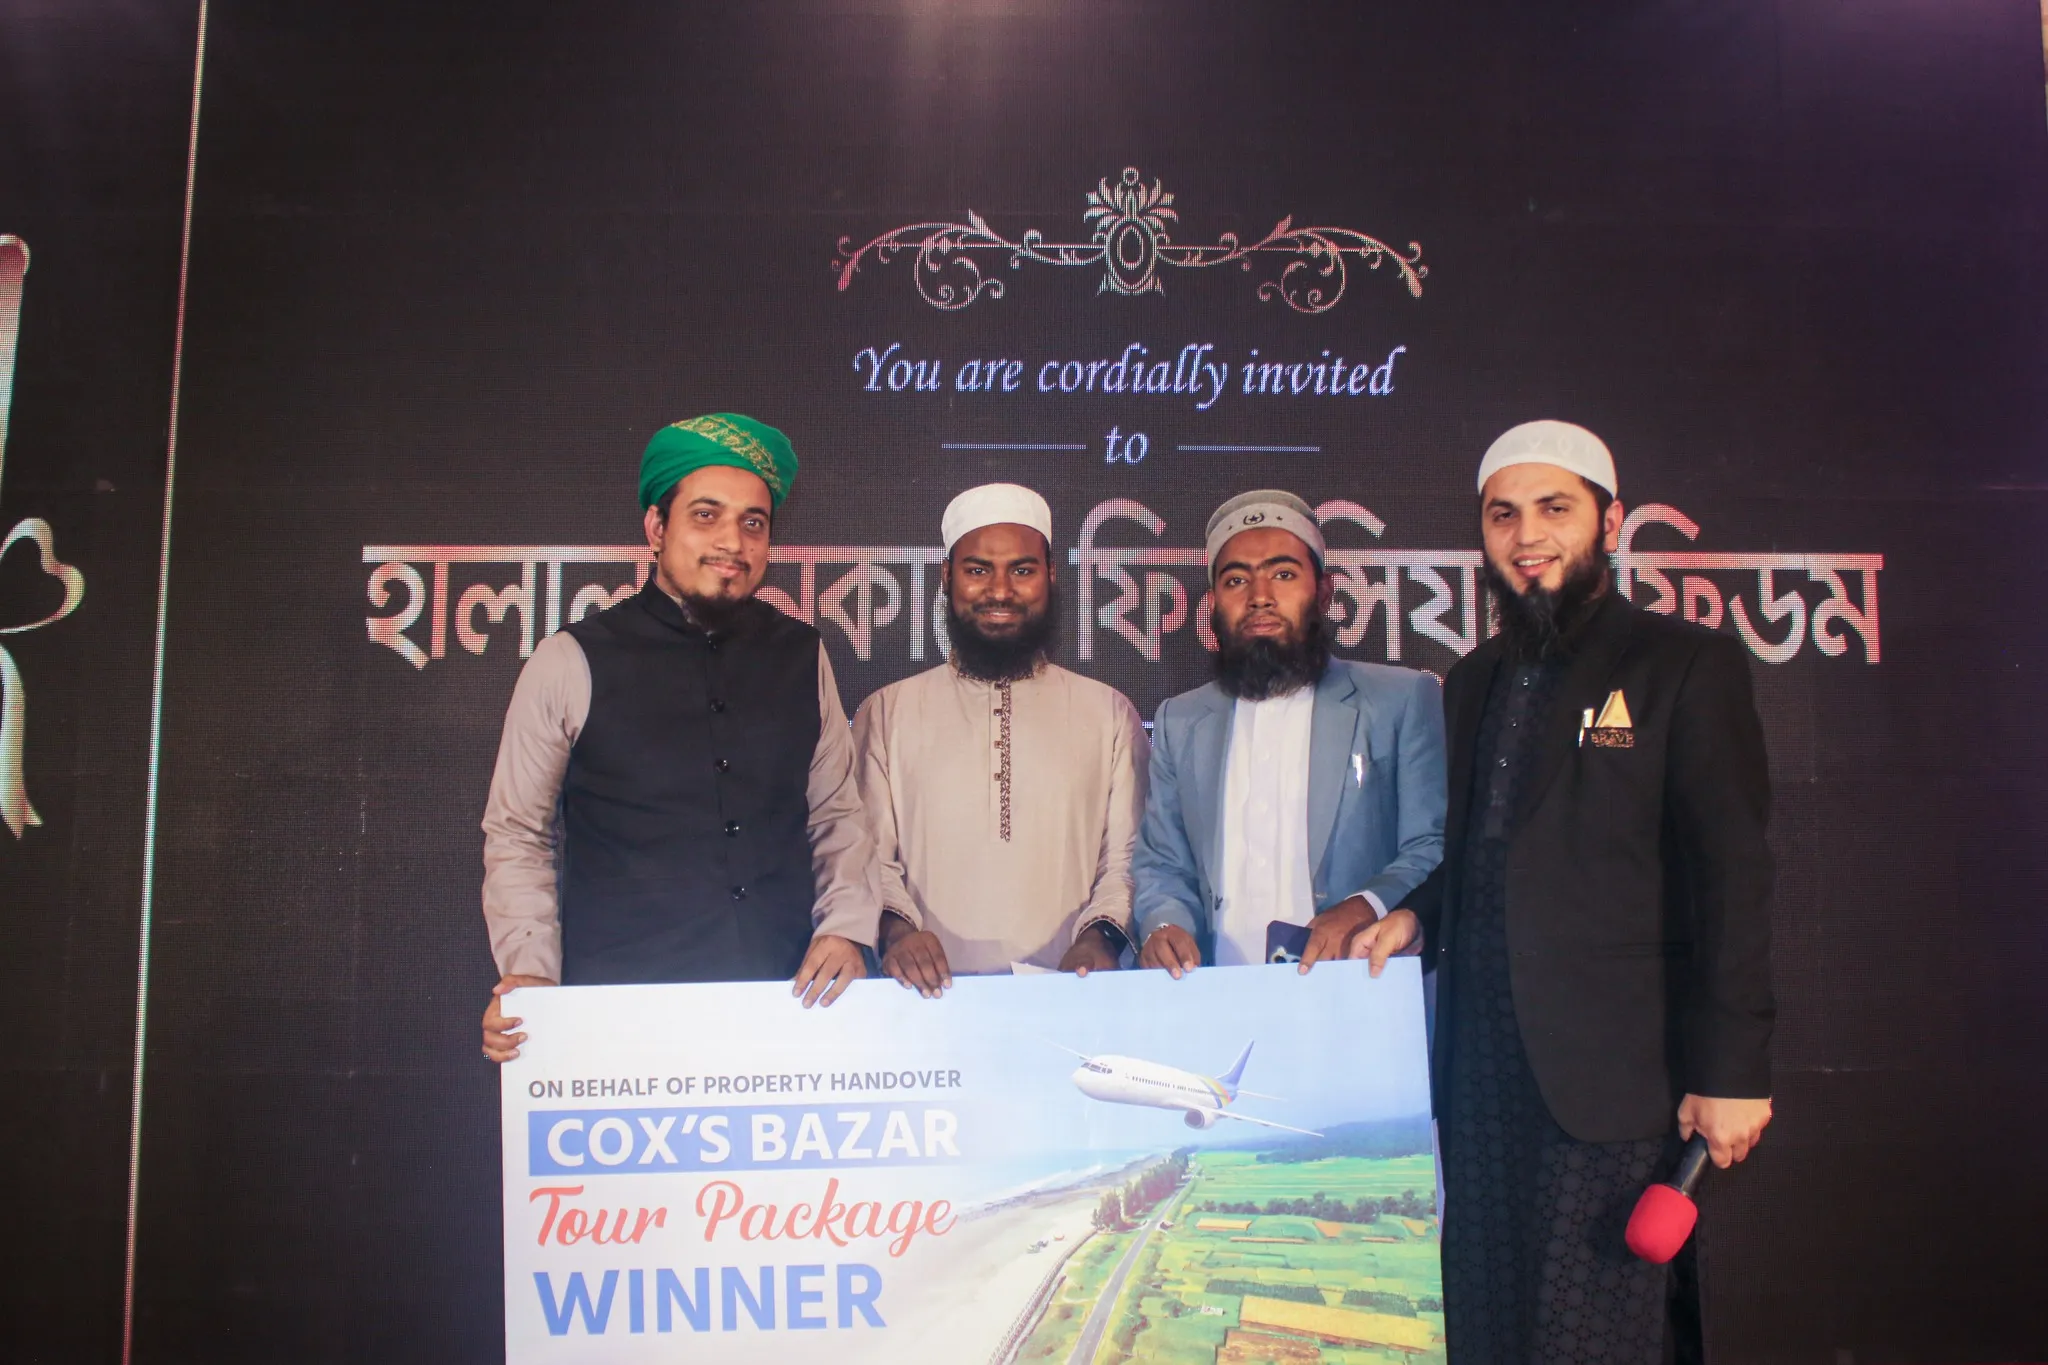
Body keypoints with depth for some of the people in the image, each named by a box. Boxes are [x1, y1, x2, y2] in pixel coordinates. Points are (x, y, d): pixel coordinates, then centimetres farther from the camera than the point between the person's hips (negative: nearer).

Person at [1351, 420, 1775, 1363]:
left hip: (1612, 1074, -6)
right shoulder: (1473, 682, 17)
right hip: (1480, 1070, 6)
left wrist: (1731, 1071, -12)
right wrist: (1417, 916, 4)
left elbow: (1733, 881, -7)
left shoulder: (1688, 666, -2)